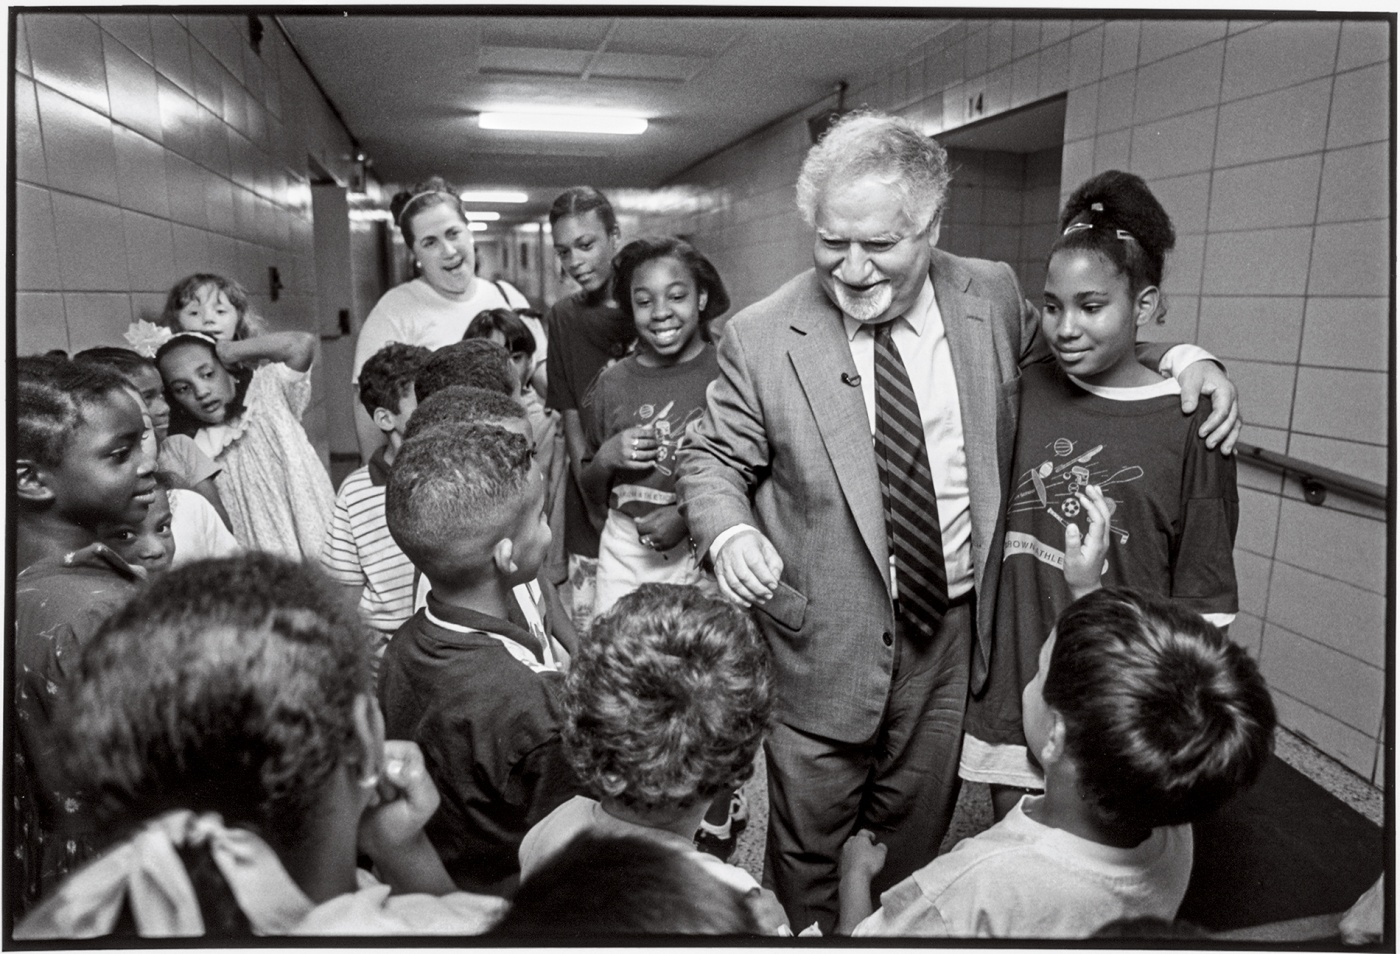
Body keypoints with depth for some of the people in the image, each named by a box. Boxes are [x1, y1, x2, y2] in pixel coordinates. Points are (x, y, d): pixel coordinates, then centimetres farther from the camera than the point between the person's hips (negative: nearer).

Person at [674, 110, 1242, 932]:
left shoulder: (992, 296, -4)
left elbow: (1062, 352, 16)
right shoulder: (762, 338, -12)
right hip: (824, 647, -2)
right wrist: (731, 532, -24)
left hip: (953, 632, 3)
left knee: (915, 840, 24)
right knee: (808, 856, 16)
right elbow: (712, 459, -4)